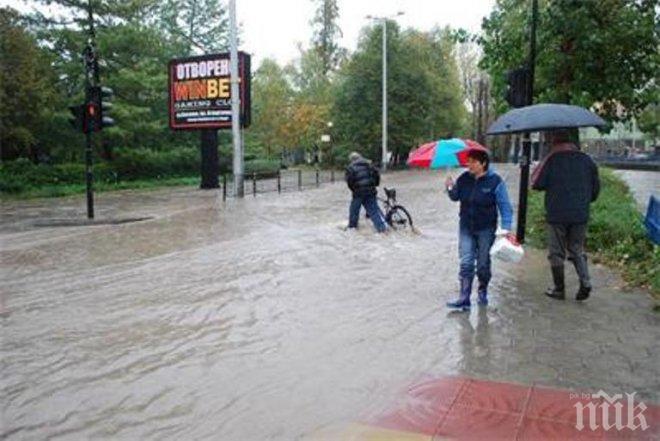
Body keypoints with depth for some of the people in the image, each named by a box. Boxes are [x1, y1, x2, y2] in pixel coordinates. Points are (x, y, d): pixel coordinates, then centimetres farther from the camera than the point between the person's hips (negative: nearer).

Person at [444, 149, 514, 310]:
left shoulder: (495, 181, -11)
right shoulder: (464, 179, 0)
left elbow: (505, 206, -10)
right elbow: (455, 197, 14)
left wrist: (506, 228, -17)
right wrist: (450, 188, -8)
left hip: (486, 229, -3)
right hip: (466, 227, 3)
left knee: (483, 263, 9)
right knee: (466, 263, -4)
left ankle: (482, 292, 32)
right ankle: (464, 298, -4)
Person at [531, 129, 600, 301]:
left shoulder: (552, 160, -8)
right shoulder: (586, 160, 5)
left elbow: (537, 184, -9)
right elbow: (596, 187, 10)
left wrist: (540, 167, 8)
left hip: (557, 215, -4)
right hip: (580, 215, 4)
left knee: (556, 253, 8)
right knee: (577, 250, 17)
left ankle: (559, 290, 13)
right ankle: (585, 282, -2)